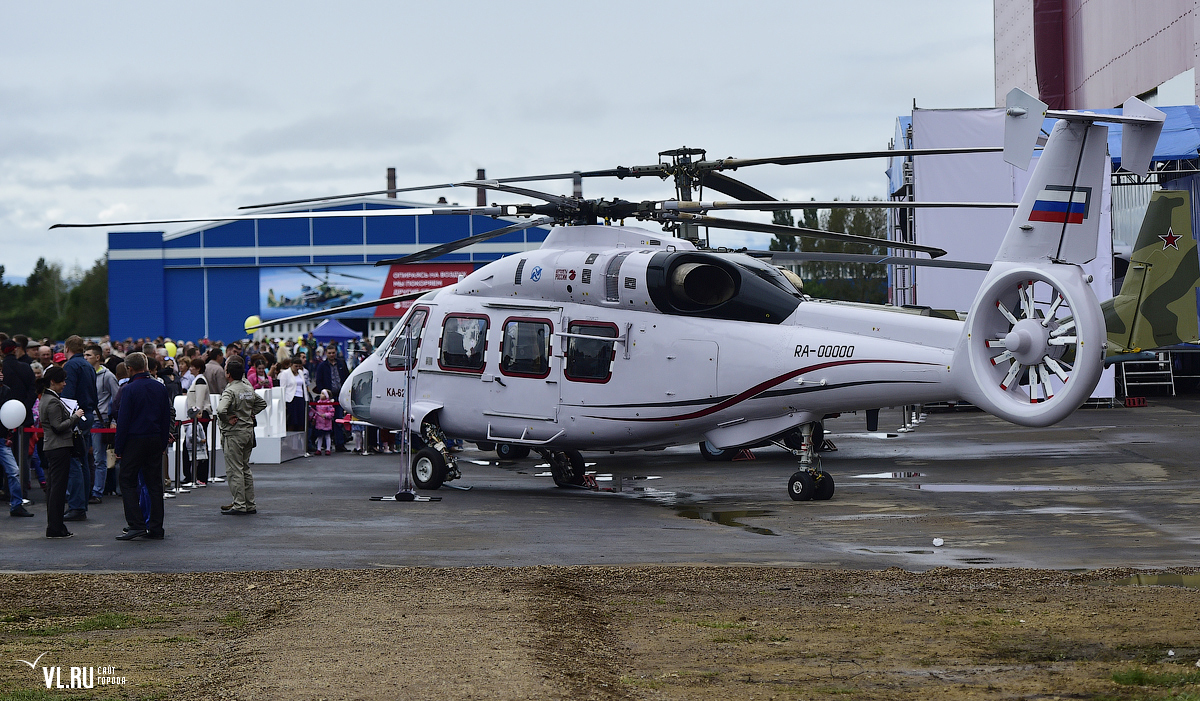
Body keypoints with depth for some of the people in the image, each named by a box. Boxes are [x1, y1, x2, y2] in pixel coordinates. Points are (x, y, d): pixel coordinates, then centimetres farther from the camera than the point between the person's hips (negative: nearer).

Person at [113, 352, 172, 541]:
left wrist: (119, 447, -4)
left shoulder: (129, 389, -11)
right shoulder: (160, 388, 6)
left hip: (135, 439, -5)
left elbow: (123, 420, -10)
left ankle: (136, 524, -8)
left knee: (127, 482, 2)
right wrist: (163, 442, 17)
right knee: (154, 483, 8)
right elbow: (166, 417, 11)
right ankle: (155, 528, 8)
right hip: (155, 440, 5)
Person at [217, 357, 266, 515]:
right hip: (248, 430, 8)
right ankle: (250, 505, 17)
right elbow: (262, 403, 23)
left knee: (234, 470, -3)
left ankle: (239, 505, -4)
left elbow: (221, 410, -32)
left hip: (234, 433, -8)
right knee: (245, 469, 14)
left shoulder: (230, 391, -17)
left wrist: (227, 420, -15)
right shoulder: (249, 389, 7)